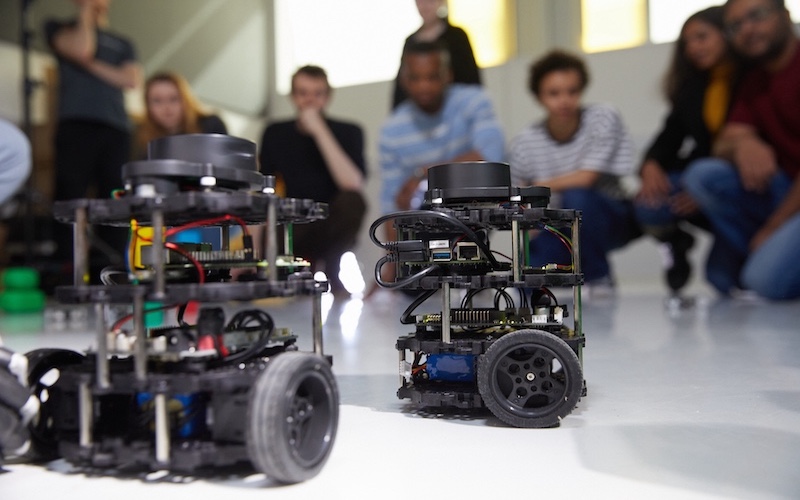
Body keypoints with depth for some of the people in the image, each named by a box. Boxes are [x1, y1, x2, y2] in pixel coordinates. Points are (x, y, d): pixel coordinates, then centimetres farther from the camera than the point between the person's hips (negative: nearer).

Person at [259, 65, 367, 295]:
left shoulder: (348, 132, -3)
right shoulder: (275, 134, 5)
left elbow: (353, 185, -21)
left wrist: (319, 130, -21)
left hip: (332, 230, -1)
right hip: (290, 233, 1)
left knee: (351, 201, -32)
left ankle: (331, 272, -9)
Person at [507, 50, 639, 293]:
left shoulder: (603, 118, -15)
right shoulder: (523, 144, -10)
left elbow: (586, 178, -23)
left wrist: (539, 187, -16)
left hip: (610, 218, -2)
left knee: (575, 197, -35)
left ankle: (599, 276, -10)